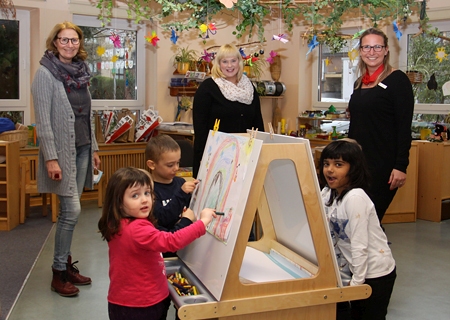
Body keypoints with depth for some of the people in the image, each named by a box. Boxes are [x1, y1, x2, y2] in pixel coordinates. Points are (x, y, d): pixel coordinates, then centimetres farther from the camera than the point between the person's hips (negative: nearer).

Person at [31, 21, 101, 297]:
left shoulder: (80, 72, 11)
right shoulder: (46, 73, -9)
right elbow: (43, 120, -14)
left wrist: (94, 148, 16)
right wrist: (51, 158, -19)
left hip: (82, 149, 6)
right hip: (62, 151, -6)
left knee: (69, 210, 12)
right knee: (72, 210, -8)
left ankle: (67, 264, 23)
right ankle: (59, 273, 6)